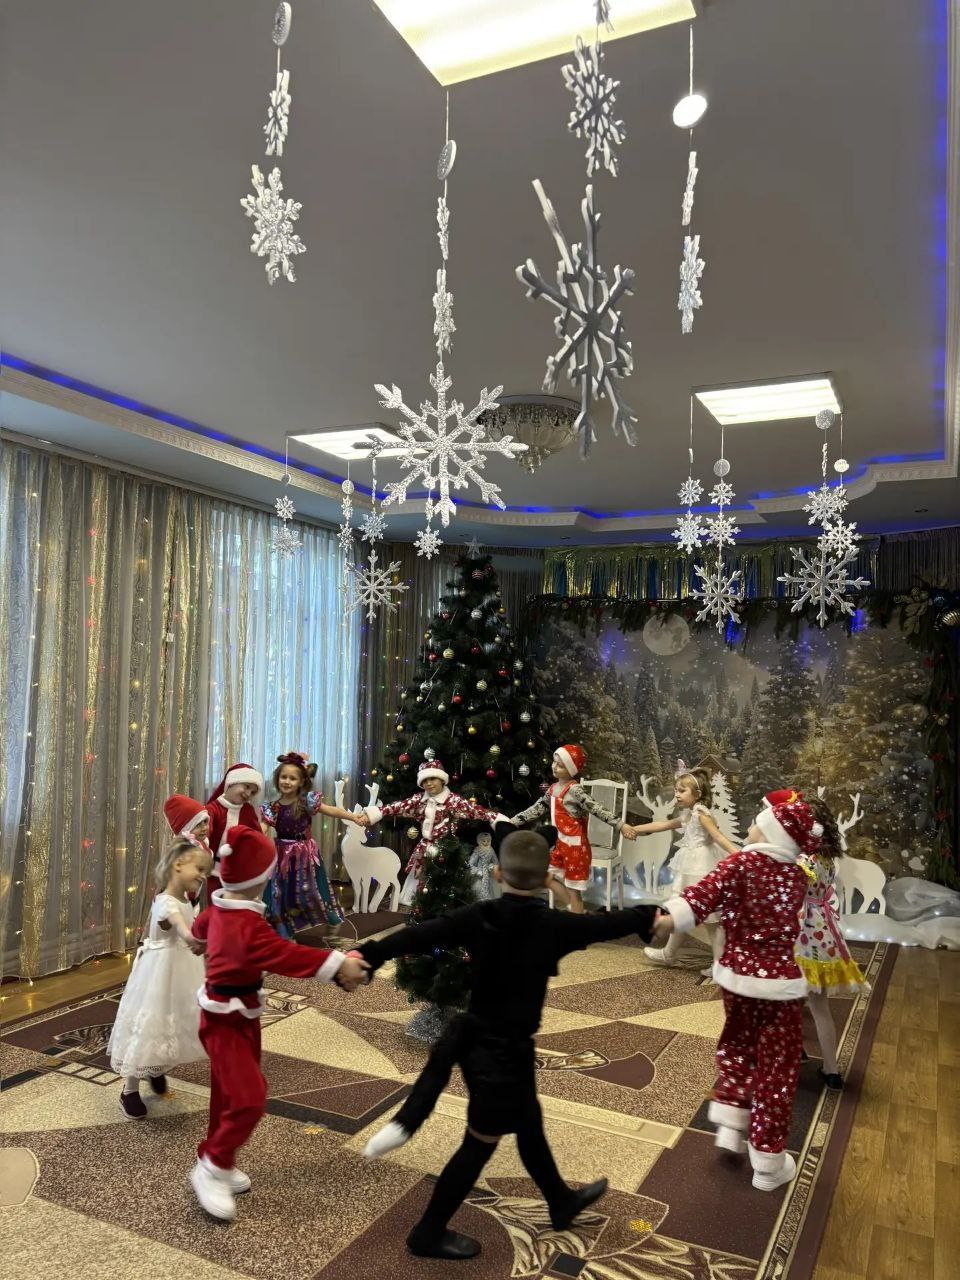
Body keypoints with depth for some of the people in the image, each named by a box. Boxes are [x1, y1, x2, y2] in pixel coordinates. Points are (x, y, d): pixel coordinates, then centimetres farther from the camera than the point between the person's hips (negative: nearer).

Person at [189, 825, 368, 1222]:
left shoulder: (221, 907, 0)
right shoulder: (247, 925, -32)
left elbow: (202, 925, 24)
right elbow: (286, 954, -41)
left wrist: (199, 935, 49)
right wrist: (336, 965, -45)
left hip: (235, 1013, 10)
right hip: (227, 1019, -10)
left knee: (229, 1093, 20)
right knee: (249, 1097, -11)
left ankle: (216, 1162, 34)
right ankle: (212, 1168, 6)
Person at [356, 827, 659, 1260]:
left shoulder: (478, 916, -10)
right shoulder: (554, 927, -18)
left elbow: (420, 935, -15)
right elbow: (608, 924, -4)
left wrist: (368, 956, -12)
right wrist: (651, 916, 13)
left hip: (473, 1035, 6)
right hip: (506, 1049, -6)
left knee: (528, 1122, 24)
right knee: (480, 1143, 12)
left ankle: (561, 1202, 45)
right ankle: (429, 1234, 25)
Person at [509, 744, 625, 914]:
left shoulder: (574, 790, -19)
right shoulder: (553, 788, 6)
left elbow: (597, 809, -24)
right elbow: (537, 808, 14)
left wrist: (620, 825, -32)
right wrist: (514, 821, 14)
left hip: (575, 846, -9)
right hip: (561, 844, 9)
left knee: (573, 890, 1)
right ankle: (575, 910, 28)